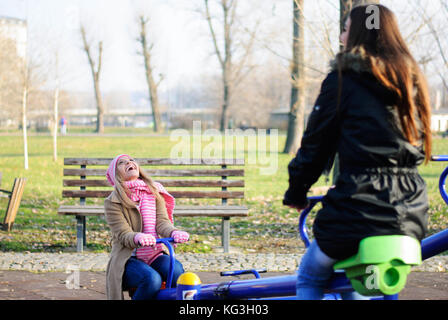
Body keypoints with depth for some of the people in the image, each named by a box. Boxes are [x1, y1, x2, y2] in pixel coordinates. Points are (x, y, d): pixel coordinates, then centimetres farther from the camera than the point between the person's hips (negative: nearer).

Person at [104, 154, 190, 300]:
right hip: (128, 258, -4)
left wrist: (173, 232, -26)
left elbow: (162, 222, -1)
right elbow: (123, 234, -12)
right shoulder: (112, 202, 0)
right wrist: (137, 238, -37)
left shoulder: (153, 193, 13)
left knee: (176, 270, -29)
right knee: (152, 279, -34)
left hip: (155, 256, 4)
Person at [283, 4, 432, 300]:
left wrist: (296, 193, 12)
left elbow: (316, 144, -1)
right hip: (411, 218, 6)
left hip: (358, 211, -6)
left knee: (310, 277, 18)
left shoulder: (343, 79, -5)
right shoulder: (412, 81, 14)